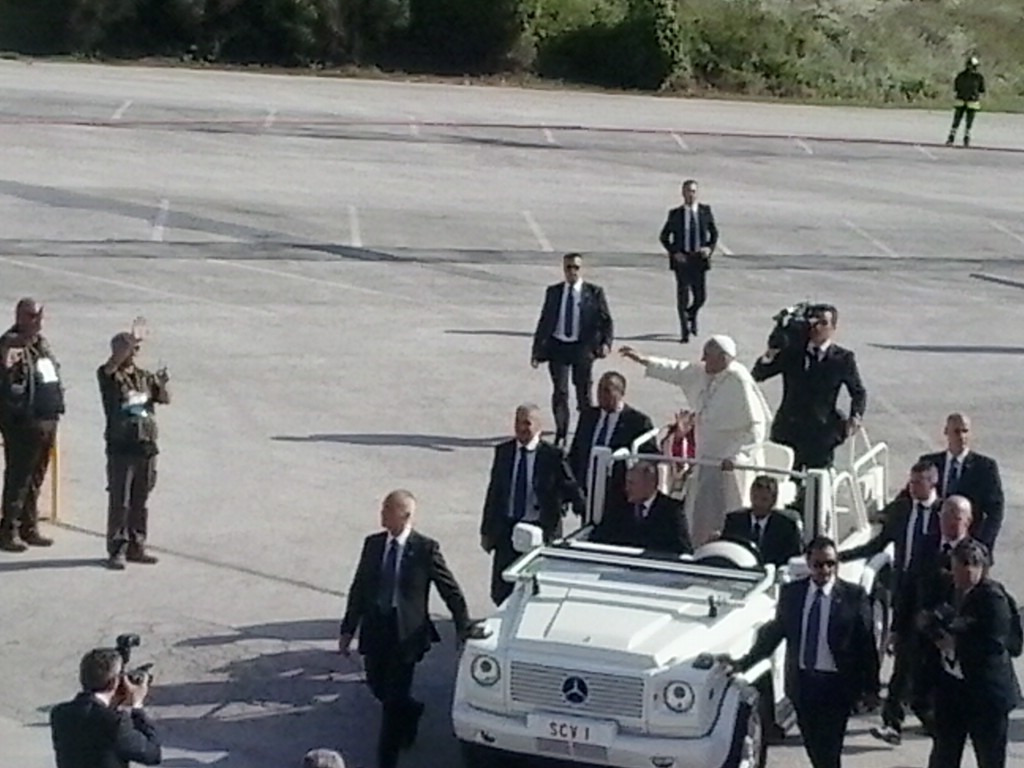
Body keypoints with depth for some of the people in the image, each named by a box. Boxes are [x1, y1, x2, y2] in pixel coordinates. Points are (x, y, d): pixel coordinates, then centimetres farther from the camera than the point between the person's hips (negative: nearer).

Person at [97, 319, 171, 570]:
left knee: (140, 500, 10)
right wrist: (133, 338, -31)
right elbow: (112, 363, -24)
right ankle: (116, 550, 1)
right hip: (121, 448, -5)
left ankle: (136, 547, 18)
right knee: (119, 502, -3)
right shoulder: (110, 376, -2)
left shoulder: (144, 376, 12)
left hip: (146, 446, 5)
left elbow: (165, 399, 6)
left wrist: (162, 385, -16)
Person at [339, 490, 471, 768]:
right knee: (377, 686, 17)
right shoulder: (372, 544, 4)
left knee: (394, 699, -3)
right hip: (375, 628, 5)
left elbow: (451, 590, -3)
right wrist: (348, 629, 8)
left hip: (405, 633, -5)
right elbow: (359, 589, 10)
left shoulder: (425, 548, -10)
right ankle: (412, 711, 48)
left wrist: (463, 628, -2)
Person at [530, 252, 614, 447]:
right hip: (557, 346, 1)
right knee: (560, 391, -4)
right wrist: (537, 351, 6)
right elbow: (544, 322, 10)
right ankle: (561, 434, 5)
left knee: (583, 392, 8)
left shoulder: (594, 292, 1)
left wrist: (606, 343, -18)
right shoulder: (553, 292, 7)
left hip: (582, 348, -1)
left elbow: (606, 321, 0)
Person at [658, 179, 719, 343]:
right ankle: (685, 332, 7)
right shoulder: (675, 214, 1)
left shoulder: (705, 211, 4)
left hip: (699, 259, 1)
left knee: (701, 297, 3)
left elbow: (714, 233, 13)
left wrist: (710, 248, -4)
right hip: (681, 260, -1)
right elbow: (663, 237, 6)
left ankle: (691, 314, 37)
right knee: (683, 296, -3)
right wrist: (674, 252, -7)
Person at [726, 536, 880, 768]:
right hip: (802, 683, 4)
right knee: (814, 747, 13)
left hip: (836, 685, -4)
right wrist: (744, 662, 7)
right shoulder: (791, 592, 4)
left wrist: (870, 688, -4)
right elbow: (774, 632, 11)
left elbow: (866, 643, -4)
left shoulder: (854, 595, -7)